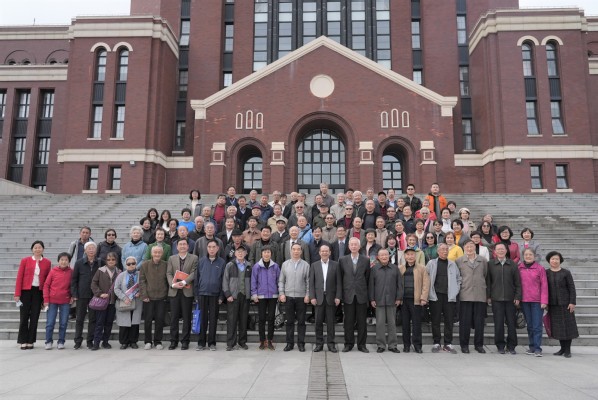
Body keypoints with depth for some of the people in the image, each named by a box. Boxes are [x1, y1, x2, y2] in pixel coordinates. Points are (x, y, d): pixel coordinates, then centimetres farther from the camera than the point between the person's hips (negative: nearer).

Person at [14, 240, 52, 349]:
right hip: (26, 291, -1)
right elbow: (19, 277, 0)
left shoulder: (47, 263, 3)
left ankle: (30, 341, 14)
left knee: (34, 317, 5)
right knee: (24, 317, 3)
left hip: (39, 292, 1)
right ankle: (23, 341, 13)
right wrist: (17, 294, -5)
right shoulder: (25, 261, 2)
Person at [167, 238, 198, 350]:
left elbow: (193, 273, -6)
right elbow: (168, 273, 6)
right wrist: (173, 284, -12)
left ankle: (185, 341, 10)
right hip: (174, 291, 2)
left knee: (187, 317, 2)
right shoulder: (171, 258, 14)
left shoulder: (194, 258, 4)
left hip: (187, 291, -2)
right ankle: (173, 341, 14)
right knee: (174, 317, 5)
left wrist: (184, 282, -19)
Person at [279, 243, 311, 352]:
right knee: (289, 321, 7)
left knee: (301, 321, 4)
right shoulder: (285, 264, 6)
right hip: (288, 297, 1)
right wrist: (281, 293, -1)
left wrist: (307, 295, -6)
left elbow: (308, 281, 2)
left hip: (301, 297, -1)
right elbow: (281, 281, 8)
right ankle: (290, 343, 15)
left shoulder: (306, 265, 2)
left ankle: (301, 343, 13)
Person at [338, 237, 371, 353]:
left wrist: (365, 290, 4)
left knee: (362, 321, 4)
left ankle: (361, 344, 15)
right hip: (348, 295, 0)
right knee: (348, 321, 5)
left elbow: (367, 277, 6)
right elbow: (340, 277, 7)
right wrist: (341, 293, 5)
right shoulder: (342, 260, 4)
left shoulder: (366, 260, 3)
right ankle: (349, 344, 15)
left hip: (361, 295, 0)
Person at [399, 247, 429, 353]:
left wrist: (423, 298, -9)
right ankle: (406, 345, 16)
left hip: (416, 300, -2)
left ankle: (417, 345, 10)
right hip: (403, 300, 2)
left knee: (417, 323, 1)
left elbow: (426, 284, -1)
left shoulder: (422, 268, 5)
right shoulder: (400, 268, 11)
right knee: (405, 323, 7)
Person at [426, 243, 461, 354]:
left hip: (449, 296, 2)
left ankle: (448, 344, 11)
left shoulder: (453, 264, 11)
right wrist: (429, 291, -2)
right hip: (435, 295, -2)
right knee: (435, 320, 3)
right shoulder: (431, 263, 5)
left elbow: (459, 278, 17)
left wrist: (455, 290, 6)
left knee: (449, 321, 3)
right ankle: (436, 343, 11)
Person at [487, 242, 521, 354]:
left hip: (510, 298, 1)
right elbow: (488, 281, 3)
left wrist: (517, 297, 0)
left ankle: (511, 346, 17)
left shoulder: (513, 264, 5)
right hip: (496, 299, -1)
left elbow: (518, 283, 6)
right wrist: (488, 296, -1)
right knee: (498, 323, 2)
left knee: (511, 323, 4)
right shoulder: (490, 264, 3)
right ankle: (500, 346, 14)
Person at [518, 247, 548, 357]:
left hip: (537, 301, -3)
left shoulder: (540, 268, -1)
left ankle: (537, 348, 1)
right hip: (524, 301, 3)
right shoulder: (519, 268, 5)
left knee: (537, 326, -3)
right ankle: (532, 347, 19)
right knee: (529, 325, 11)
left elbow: (544, 285, -2)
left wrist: (544, 301, -7)